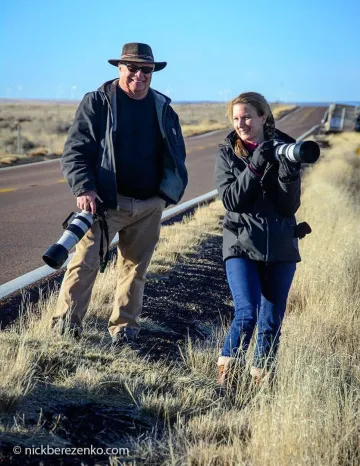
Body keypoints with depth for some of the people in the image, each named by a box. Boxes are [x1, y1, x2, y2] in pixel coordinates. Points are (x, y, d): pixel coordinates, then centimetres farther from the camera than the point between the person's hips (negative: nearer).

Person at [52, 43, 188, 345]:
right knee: (85, 261, -11)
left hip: (150, 205, 4)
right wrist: (84, 188, -21)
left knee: (135, 267, 11)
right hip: (107, 201, -4)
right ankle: (66, 321, -3)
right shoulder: (97, 102, -2)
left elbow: (177, 155, 18)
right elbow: (75, 150, -7)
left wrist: (172, 190, 4)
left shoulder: (163, 108, 9)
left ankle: (124, 326, 23)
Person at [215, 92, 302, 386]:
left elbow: (289, 207, -3)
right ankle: (227, 371, 0)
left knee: (272, 321, 7)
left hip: (281, 248, 2)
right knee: (247, 313, -16)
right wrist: (254, 166, -17)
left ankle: (262, 377, 22)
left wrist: (288, 173, -19)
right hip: (242, 244, -1)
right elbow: (231, 200, -9)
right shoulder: (227, 154, 3)